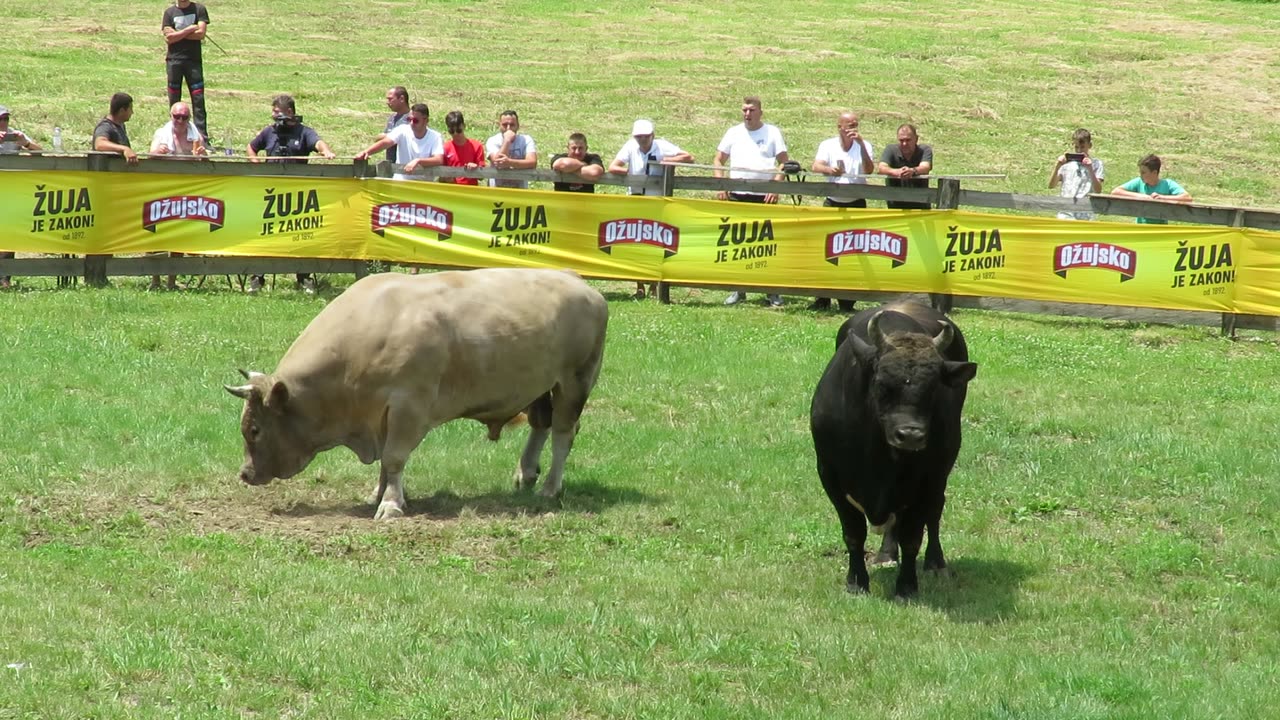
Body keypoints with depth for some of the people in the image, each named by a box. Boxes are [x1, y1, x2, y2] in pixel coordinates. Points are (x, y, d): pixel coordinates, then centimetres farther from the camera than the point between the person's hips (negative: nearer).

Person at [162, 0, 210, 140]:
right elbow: (169, 37, -7)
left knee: (198, 99, -4)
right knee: (174, 98, 5)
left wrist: (178, 34, -8)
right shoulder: (170, 12, 4)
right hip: (174, 60, 1)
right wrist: (190, 29, -10)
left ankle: (202, 136, -5)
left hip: (193, 60, -1)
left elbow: (201, 33, -9)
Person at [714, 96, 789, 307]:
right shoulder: (734, 133, 11)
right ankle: (738, 289, 12)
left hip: (764, 197, -3)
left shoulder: (772, 133, 4)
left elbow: (784, 162, 2)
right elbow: (718, 161, 13)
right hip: (737, 196, 3)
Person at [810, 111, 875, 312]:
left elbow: (869, 170, -14)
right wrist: (830, 170, -36)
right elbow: (816, 166, -14)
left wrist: (861, 144, -22)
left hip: (856, 204, 0)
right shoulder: (828, 145, 3)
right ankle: (822, 299, 6)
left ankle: (847, 301, 4)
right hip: (832, 203, 0)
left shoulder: (864, 146, 2)